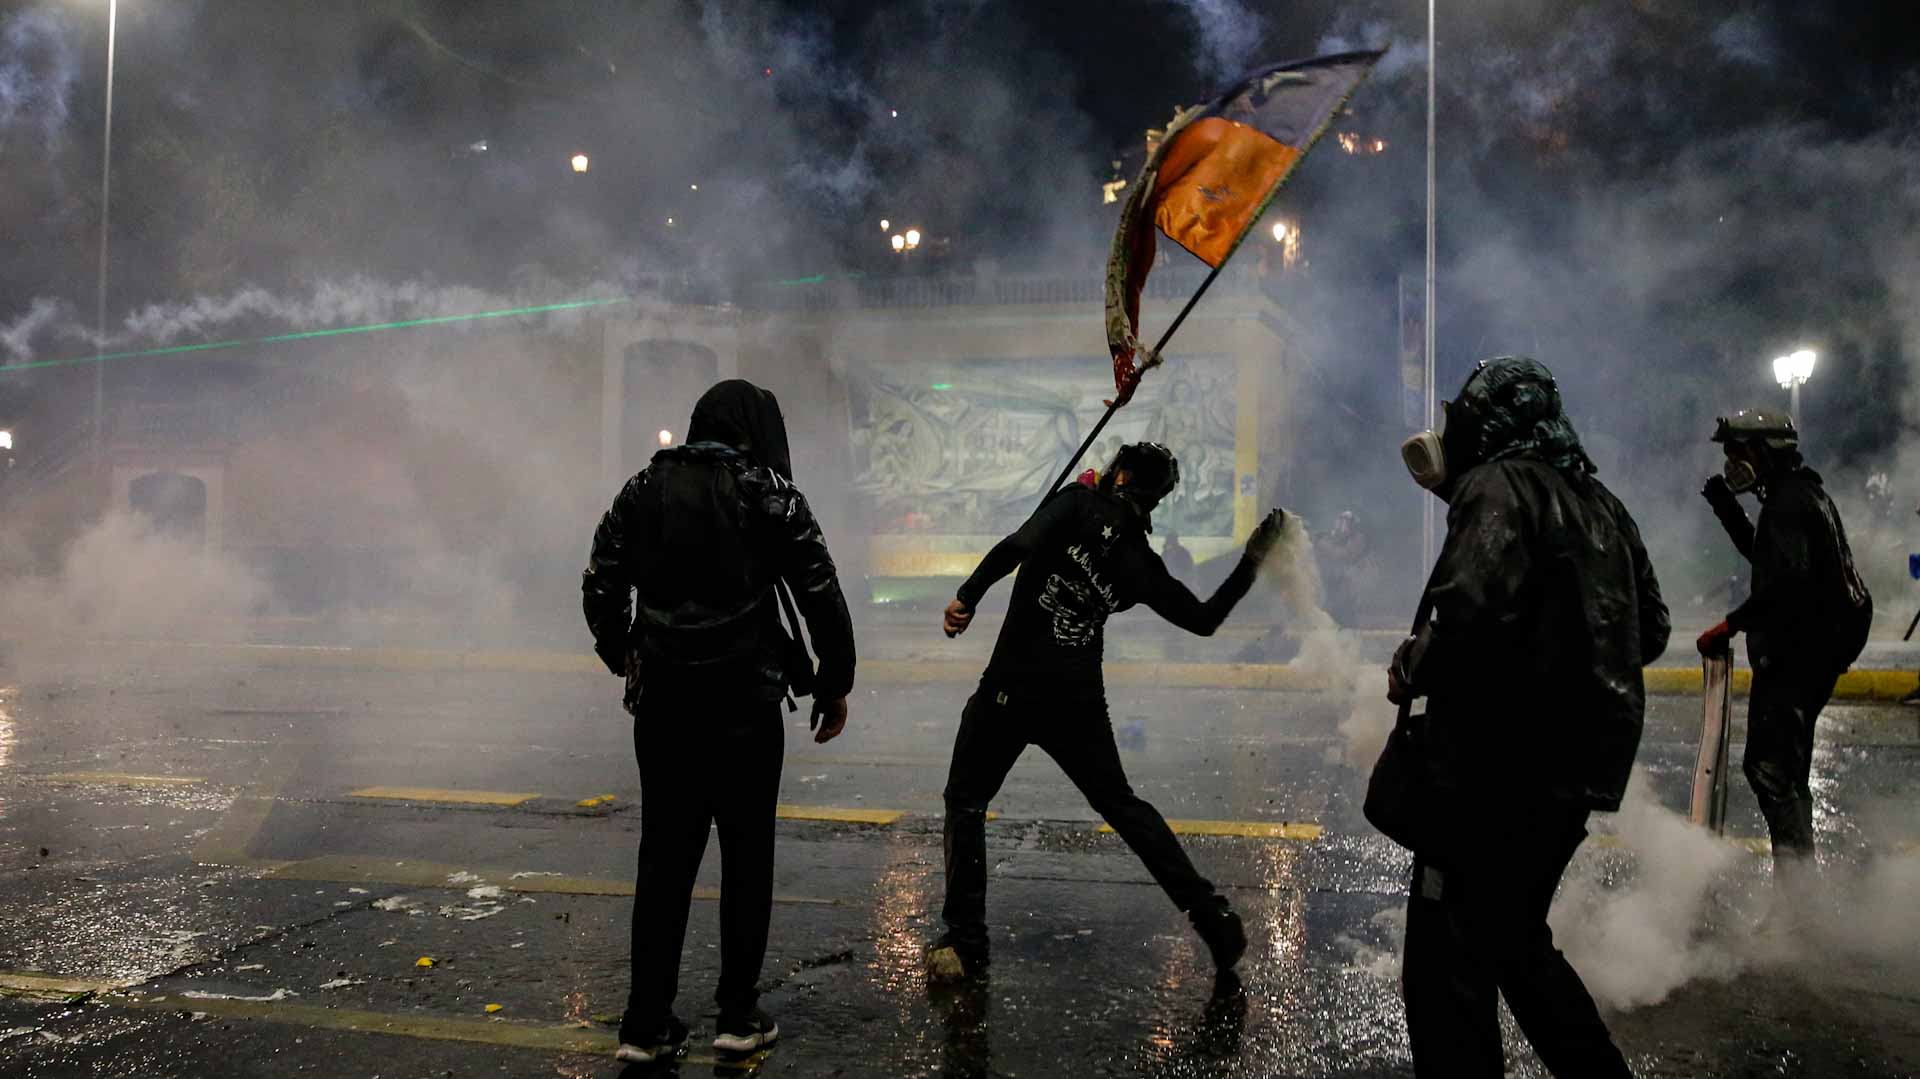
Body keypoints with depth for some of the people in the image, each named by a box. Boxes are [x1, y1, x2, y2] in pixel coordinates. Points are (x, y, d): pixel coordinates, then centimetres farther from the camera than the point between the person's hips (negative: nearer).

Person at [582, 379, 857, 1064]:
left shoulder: (644, 489, 7)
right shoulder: (767, 490, -4)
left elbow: (600, 587, 8)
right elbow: (821, 593, -6)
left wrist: (622, 657, 25)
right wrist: (835, 685, 5)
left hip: (662, 700, 4)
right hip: (744, 701, -3)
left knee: (664, 859, 12)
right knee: (746, 857, 10)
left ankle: (646, 1025, 15)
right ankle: (738, 1017, 16)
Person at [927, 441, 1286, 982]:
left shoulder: (1080, 503, -2)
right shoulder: (1143, 563, 9)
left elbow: (1020, 543, -20)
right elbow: (1204, 619, 17)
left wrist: (967, 597, -13)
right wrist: (1250, 564, 26)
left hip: (1011, 688, -4)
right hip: (1079, 701, 4)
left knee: (965, 801, 12)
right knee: (1121, 804, 20)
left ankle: (966, 942, 7)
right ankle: (1212, 917, 19)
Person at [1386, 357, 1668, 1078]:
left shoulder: (1496, 485, -11)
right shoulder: (1598, 500, 15)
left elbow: (1473, 612, -26)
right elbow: (1649, 630, 21)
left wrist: (1413, 668, -9)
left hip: (1500, 768, -9)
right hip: (1583, 766, 9)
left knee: (1448, 971, -3)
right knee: (1516, 940, 25)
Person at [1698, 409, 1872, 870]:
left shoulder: (1789, 501, -15)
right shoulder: (1800, 494, 17)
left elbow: (1787, 580, -26)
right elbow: (1766, 557, 29)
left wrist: (1731, 625, -25)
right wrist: (1728, 509, 19)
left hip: (1795, 652, -11)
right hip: (1814, 646, 11)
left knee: (1769, 763, -12)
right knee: (1786, 764, 18)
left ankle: (1795, 867, -14)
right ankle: (1799, 868, 27)